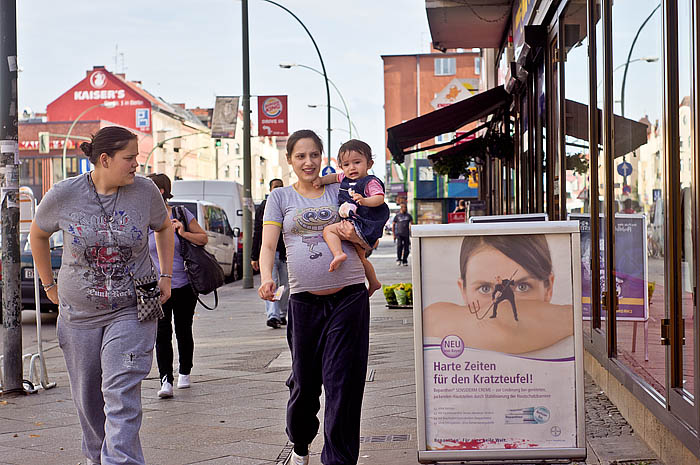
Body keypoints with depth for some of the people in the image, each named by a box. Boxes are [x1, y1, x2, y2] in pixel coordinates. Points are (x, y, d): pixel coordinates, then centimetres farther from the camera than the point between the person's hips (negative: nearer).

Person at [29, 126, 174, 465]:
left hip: (132, 310, -1)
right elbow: (37, 234, 11)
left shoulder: (145, 191, -7)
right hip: (79, 313, 2)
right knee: (87, 398, 14)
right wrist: (49, 286, 13)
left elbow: (163, 228, 14)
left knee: (121, 394, -14)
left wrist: (165, 276, 9)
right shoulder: (63, 195, -9)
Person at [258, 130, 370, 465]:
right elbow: (268, 245, 0)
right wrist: (266, 278, -20)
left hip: (349, 296, 0)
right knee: (304, 381, 6)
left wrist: (353, 235, -9)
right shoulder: (280, 197, 10)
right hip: (304, 299, 0)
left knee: (343, 382, -5)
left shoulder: (338, 192, 12)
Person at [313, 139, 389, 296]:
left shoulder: (371, 182, -11)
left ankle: (338, 254, -40)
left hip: (363, 223, -10)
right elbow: (335, 177, 32)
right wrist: (321, 180, 14)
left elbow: (380, 198, -25)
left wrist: (365, 201, -43)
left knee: (328, 230, -21)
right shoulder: (346, 178, 13)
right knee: (360, 257, 25)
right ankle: (374, 282, 40)